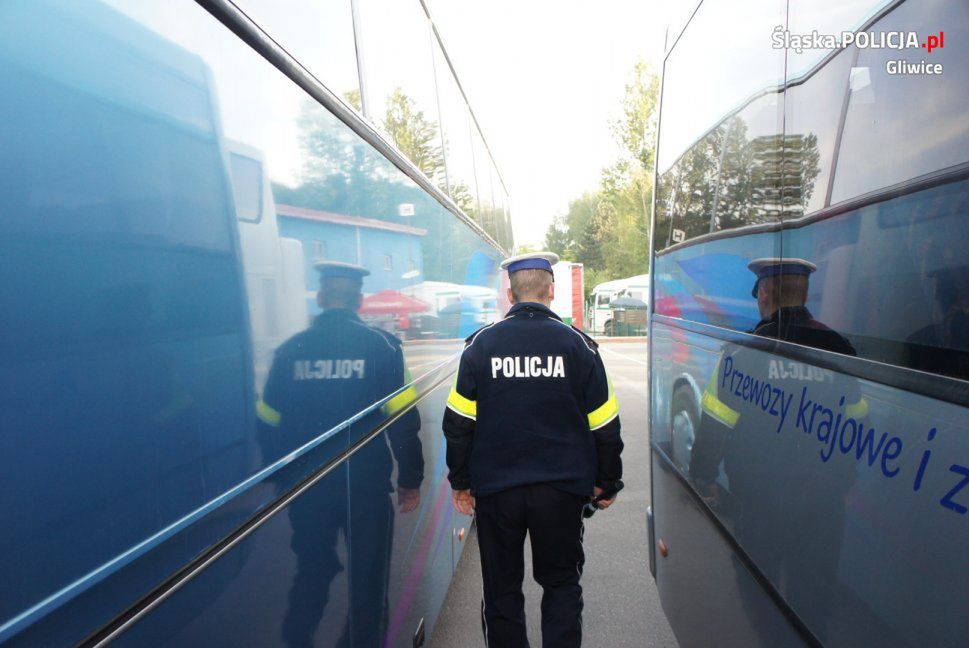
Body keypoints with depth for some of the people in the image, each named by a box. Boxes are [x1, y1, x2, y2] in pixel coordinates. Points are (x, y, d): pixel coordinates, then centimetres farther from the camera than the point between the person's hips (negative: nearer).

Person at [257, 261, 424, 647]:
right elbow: (404, 422, -11)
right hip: (366, 485, -3)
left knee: (312, 573, 24)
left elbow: (270, 424, 4)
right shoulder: (380, 345, -9)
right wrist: (411, 480, -2)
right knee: (368, 577, 15)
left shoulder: (291, 349, 0)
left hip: (306, 488, 3)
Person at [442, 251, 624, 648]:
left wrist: (460, 481, 9)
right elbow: (604, 426, -1)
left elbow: (458, 422, -2)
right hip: (561, 489, 0)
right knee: (561, 584, 20)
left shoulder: (481, 344, -4)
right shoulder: (577, 345, -4)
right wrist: (607, 482, 12)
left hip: (495, 490, 1)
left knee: (501, 588, 18)